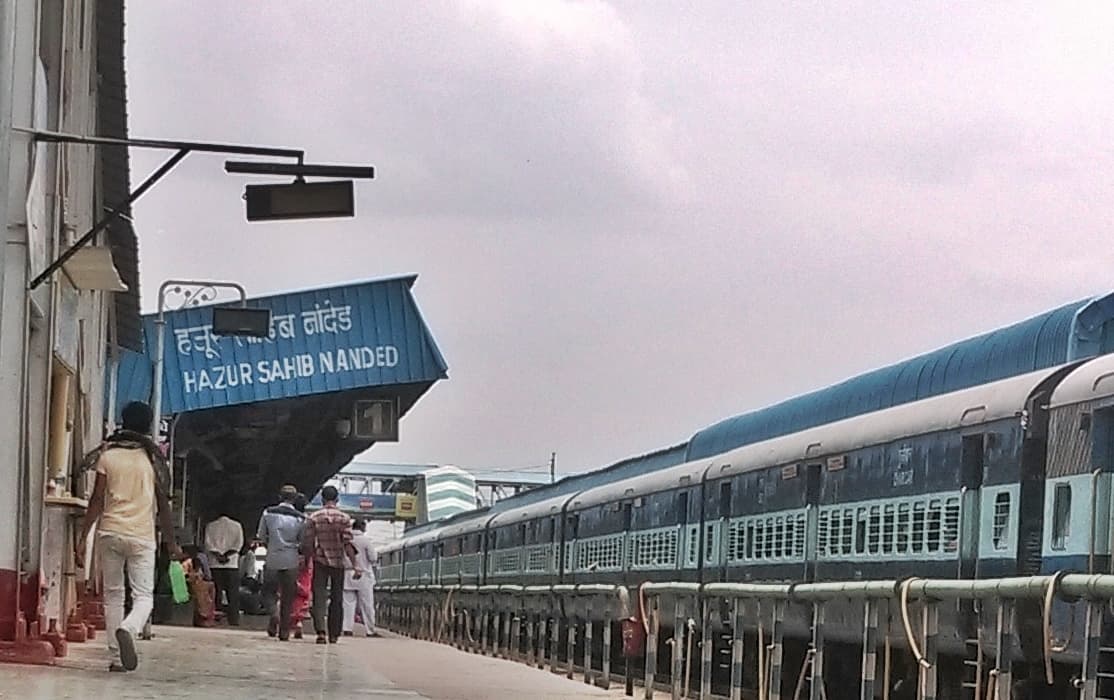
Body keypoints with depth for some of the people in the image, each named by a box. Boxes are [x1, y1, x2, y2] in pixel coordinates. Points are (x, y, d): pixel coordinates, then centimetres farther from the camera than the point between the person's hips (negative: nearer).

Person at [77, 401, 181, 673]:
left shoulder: (107, 454, 3)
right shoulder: (153, 457, 2)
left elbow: (97, 500, -3)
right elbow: (163, 504, 4)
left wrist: (83, 538, -1)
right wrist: (171, 542, 13)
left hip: (110, 532, 1)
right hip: (142, 535, -1)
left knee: (113, 594, 11)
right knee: (144, 596, 1)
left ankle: (117, 655, 6)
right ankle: (128, 629, -30)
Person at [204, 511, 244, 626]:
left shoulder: (210, 526, 9)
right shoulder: (237, 526, 8)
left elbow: (208, 543, -3)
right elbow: (238, 544, -3)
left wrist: (218, 555, -10)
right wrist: (228, 554, -7)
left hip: (215, 563, 0)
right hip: (232, 564, 0)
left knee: (216, 593, 2)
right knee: (233, 594, 1)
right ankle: (234, 619, -3)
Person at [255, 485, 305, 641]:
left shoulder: (268, 513, -2)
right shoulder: (300, 518, -4)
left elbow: (261, 537, 2)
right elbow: (303, 543, 0)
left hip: (272, 559, 0)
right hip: (291, 561, 0)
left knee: (269, 590, 15)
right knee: (288, 597, 7)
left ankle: (274, 613, -13)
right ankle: (284, 632, 6)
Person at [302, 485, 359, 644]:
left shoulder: (313, 518, -2)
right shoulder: (344, 518, -3)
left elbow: (307, 544, -2)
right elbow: (348, 544, -9)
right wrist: (355, 566, -9)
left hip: (320, 561, 0)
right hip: (338, 562, 0)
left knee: (319, 598, -2)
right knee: (337, 600, 11)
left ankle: (320, 631, -21)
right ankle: (334, 634, 14)